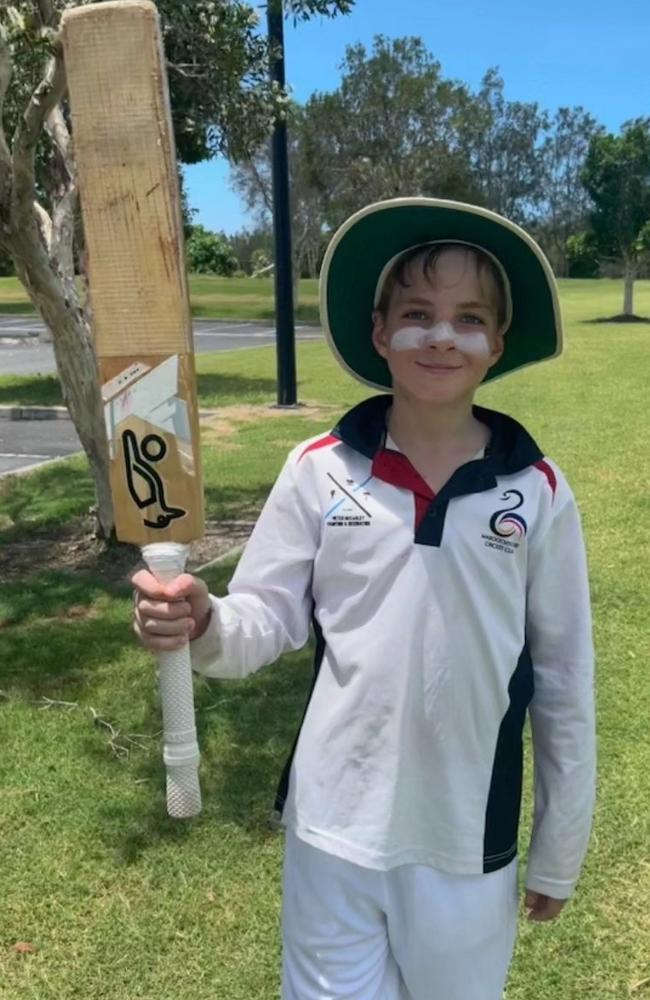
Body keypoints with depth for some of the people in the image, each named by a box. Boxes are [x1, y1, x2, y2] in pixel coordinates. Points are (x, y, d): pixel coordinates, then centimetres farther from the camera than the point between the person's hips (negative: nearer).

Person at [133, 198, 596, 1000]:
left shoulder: (538, 491, -9)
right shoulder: (318, 470, -9)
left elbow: (563, 678, -2)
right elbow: (270, 618, -6)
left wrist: (559, 852, 5)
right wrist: (204, 626, -30)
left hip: (468, 838, 1)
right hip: (333, 827, 0)